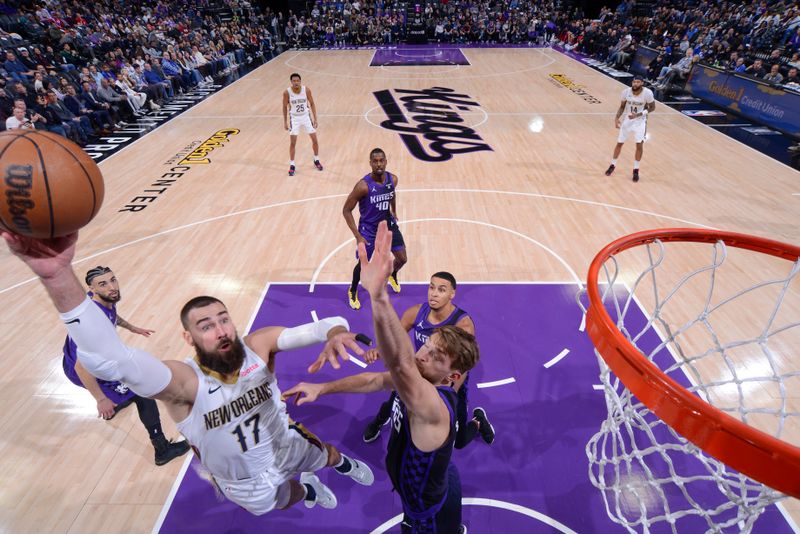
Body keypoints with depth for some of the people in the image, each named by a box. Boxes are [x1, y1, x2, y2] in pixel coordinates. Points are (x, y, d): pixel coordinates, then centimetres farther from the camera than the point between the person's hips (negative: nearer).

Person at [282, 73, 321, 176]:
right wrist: (285, 122, -1)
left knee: (315, 139, 5)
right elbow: (285, 107, -2)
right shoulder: (287, 92, -15)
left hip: (306, 116, 1)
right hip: (294, 118, -1)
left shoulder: (306, 90, -13)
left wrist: (315, 119, -6)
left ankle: (316, 161, 26)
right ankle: (292, 165, 9)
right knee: (292, 142, -3)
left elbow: (312, 104, -2)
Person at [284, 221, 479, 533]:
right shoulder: (422, 382, -15)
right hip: (437, 485, 8)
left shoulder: (434, 405, -42)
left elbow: (401, 365, -64)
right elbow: (375, 379, 0)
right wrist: (321, 388, -7)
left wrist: (378, 295, -78)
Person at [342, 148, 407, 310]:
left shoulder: (393, 179, -11)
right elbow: (346, 210, -20)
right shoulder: (363, 185, -27)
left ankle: (392, 275, 45)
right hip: (368, 228, -4)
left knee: (402, 259, 9)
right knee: (363, 264, 4)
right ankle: (352, 291, 34)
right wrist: (358, 236, -23)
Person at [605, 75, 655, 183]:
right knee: (619, 143, 8)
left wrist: (638, 114, -24)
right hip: (627, 119, 2)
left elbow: (652, 107, -9)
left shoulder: (647, 93, -21)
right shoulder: (626, 91, -15)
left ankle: (636, 170, 7)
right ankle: (612, 165, 27)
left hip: (640, 121, -2)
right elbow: (622, 106, 0)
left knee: (639, 145, -8)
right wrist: (616, 118, -14)